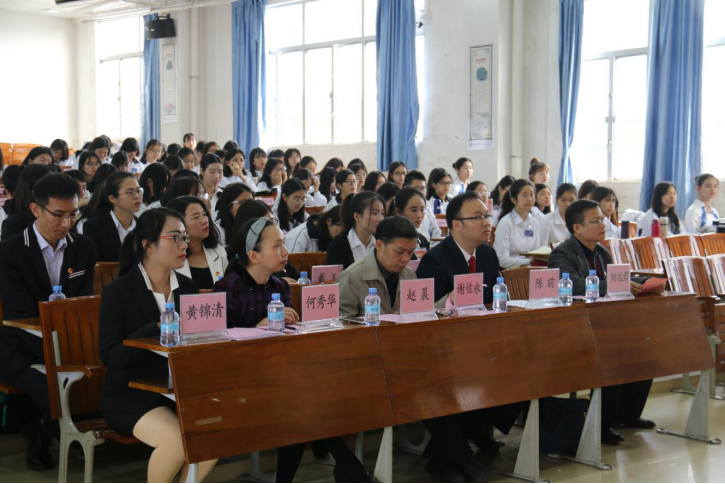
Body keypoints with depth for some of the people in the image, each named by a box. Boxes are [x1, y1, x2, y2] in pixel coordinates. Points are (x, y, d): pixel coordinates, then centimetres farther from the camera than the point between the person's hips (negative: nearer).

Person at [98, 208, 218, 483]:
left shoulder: (188, 288, 7)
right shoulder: (118, 292, -9)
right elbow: (110, 356, -16)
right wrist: (157, 329, -24)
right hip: (130, 395, -5)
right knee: (177, 439, -30)